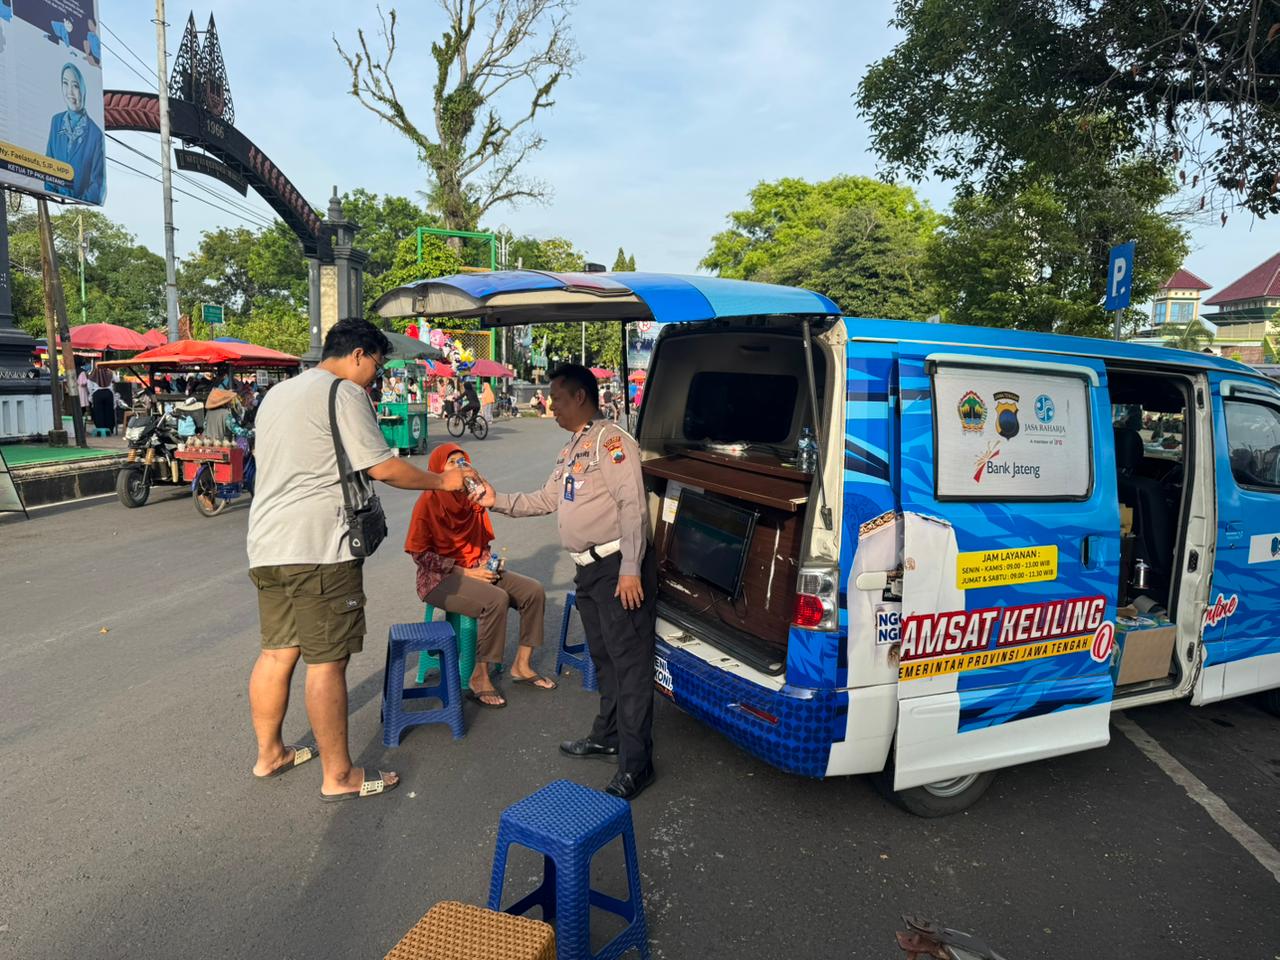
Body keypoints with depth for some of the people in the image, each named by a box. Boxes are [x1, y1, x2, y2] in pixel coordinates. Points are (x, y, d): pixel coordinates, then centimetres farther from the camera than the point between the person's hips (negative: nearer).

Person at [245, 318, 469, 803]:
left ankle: (269, 754, 30)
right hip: (318, 549, -9)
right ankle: (339, 776, 7)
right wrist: (441, 481, 1)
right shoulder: (342, 392, -8)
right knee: (326, 661, -2)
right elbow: (384, 468, -12)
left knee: (277, 652, 17)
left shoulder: (278, 393, 20)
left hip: (267, 545, 9)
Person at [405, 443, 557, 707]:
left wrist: (487, 562, -5)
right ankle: (480, 679, -19)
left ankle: (522, 665, 3)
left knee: (534, 591, -9)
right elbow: (419, 553, -15)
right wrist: (465, 572, -18)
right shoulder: (429, 501, -12)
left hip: (475, 569, 7)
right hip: (440, 578, -7)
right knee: (496, 600, -32)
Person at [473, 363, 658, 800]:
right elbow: (546, 500, 24)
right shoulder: (572, 449, 19)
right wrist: (498, 501, 14)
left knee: (630, 661, -5)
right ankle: (608, 735, 35)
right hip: (589, 568, 10)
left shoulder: (610, 439, -13)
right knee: (604, 657, 20)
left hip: (619, 567, -10)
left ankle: (635, 763, 1)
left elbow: (632, 505, -20)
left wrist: (630, 569, -24)